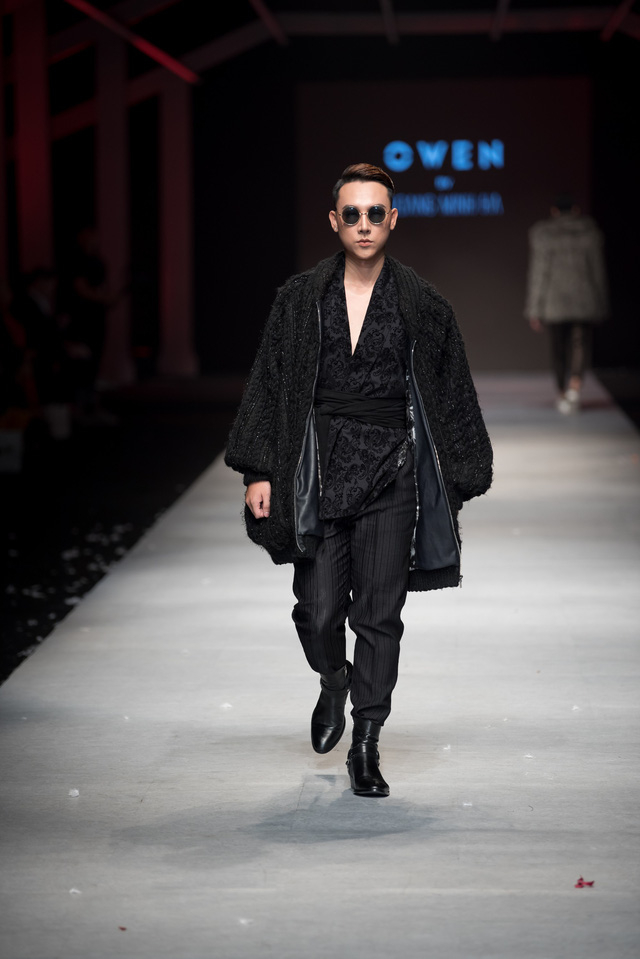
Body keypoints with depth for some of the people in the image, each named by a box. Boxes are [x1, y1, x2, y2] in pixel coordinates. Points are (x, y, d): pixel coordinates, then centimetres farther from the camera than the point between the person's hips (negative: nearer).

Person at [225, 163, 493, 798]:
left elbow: (451, 398, 7)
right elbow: (268, 385, 5)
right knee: (319, 610, -1)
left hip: (392, 476, 0)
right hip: (318, 471, 1)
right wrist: (259, 471, -1)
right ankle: (333, 684, 33)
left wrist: (455, 484, 3)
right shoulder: (301, 300, 4)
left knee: (379, 614, 0)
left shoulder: (422, 307, 3)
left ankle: (366, 746, 11)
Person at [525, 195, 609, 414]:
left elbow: (537, 272, -3)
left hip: (554, 301, 0)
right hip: (585, 301, 0)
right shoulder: (590, 230, 3)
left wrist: (534, 311, 0)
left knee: (558, 347, 13)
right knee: (581, 344, 1)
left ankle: (563, 395, 21)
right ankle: (575, 386, -24)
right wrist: (602, 305, 12)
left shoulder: (541, 232, -1)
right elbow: (598, 269, 4)